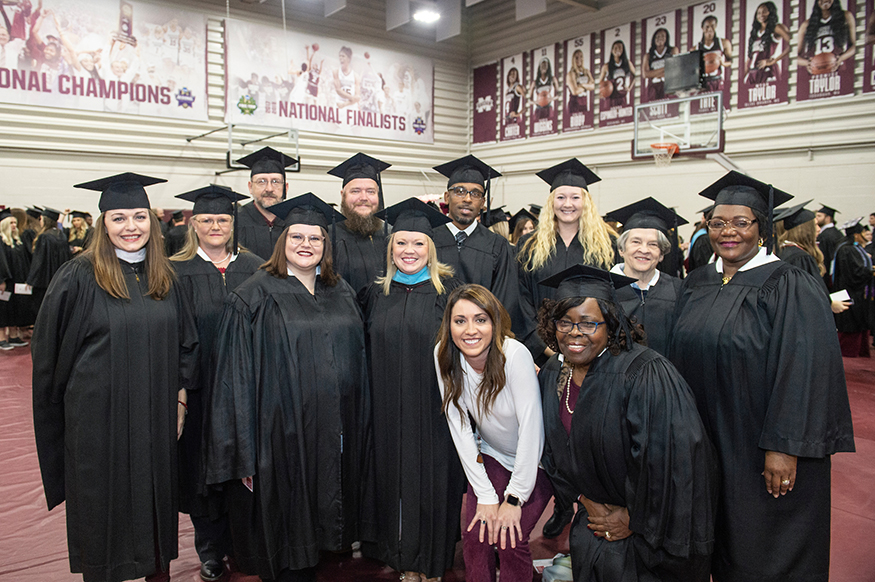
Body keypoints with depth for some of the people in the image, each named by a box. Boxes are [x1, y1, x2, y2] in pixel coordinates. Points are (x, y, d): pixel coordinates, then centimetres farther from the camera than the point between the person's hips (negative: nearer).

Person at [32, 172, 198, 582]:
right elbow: (51, 354, -5)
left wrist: (179, 398, 3)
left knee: (157, 502, 15)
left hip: (156, 419, 4)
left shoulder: (164, 277, 5)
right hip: (99, 418, -4)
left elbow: (185, 342, 10)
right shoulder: (79, 278, -9)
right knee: (103, 508, 10)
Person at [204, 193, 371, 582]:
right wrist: (244, 451, -14)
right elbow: (236, 374, -10)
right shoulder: (254, 297, -6)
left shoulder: (341, 293, 9)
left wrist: (358, 431, 10)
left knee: (322, 516, 16)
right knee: (284, 529, 7)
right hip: (281, 432, -4)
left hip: (334, 433, 5)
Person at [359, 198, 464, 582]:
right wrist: (370, 403, 6)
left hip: (433, 409, -2)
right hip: (388, 410, 3)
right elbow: (367, 353, 11)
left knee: (432, 477, 6)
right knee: (393, 475, 10)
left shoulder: (448, 291, -2)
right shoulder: (376, 294, 7)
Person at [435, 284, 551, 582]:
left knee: (511, 541, -13)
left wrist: (515, 498, -20)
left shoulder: (514, 354, -30)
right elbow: (458, 427, -13)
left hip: (535, 460, -3)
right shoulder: (444, 355, -17)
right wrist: (485, 495, -13)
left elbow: (530, 428, -25)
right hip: (491, 455, 3)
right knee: (475, 537, -7)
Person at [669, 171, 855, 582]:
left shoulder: (788, 287, -12)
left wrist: (783, 447, -21)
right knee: (722, 547, 19)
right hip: (706, 445, 5)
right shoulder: (696, 285, 5)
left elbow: (804, 369, -18)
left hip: (761, 452, -5)